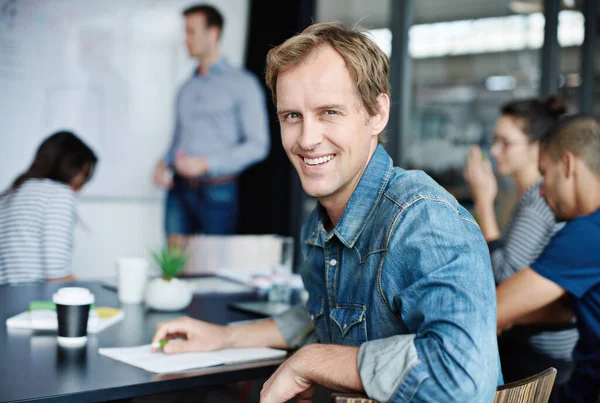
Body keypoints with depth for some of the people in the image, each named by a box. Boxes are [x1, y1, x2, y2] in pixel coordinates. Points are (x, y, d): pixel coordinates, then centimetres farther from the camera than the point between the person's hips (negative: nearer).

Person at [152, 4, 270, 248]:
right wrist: (163, 165, 1)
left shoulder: (242, 84, -1)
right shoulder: (186, 88, 17)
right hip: (180, 191, 5)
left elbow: (257, 145, -8)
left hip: (216, 192, -5)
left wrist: (206, 163, -14)